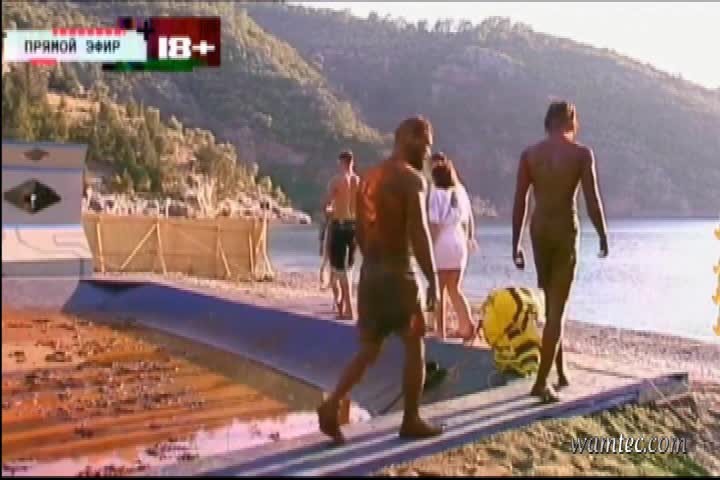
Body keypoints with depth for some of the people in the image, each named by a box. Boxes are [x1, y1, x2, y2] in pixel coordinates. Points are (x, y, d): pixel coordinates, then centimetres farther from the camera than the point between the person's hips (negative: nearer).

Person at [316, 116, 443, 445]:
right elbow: (418, 233, -19)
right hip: (398, 272, -7)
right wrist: (432, 278, -14)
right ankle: (411, 421, 14)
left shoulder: (369, 177, 13)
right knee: (414, 346, 7)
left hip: (369, 271, 7)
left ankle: (332, 405, -2)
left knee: (369, 350, 13)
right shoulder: (412, 178, -12)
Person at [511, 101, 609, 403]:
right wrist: (603, 237, 5)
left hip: (538, 229, 4)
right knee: (557, 308, -2)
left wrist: (516, 245, 6)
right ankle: (541, 382, -7)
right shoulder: (582, 153, -6)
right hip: (565, 230, -4)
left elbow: (519, 202, 1)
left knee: (551, 304, 19)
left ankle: (560, 371, 27)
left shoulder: (529, 154, 3)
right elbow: (592, 201, -9)